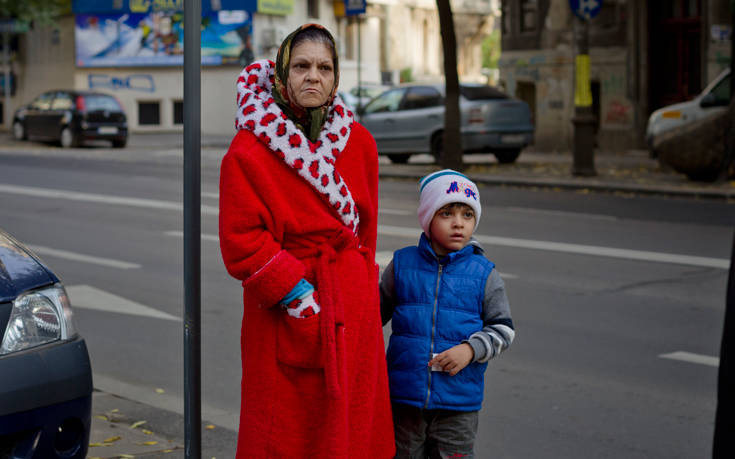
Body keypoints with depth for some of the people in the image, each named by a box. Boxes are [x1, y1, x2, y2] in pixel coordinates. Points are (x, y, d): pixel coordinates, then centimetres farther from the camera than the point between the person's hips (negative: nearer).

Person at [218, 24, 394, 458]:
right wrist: (298, 293, -15)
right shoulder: (250, 149, -9)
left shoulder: (359, 141, 6)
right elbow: (242, 243, -12)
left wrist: (358, 290, 11)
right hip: (284, 316, -4)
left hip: (353, 311, 5)